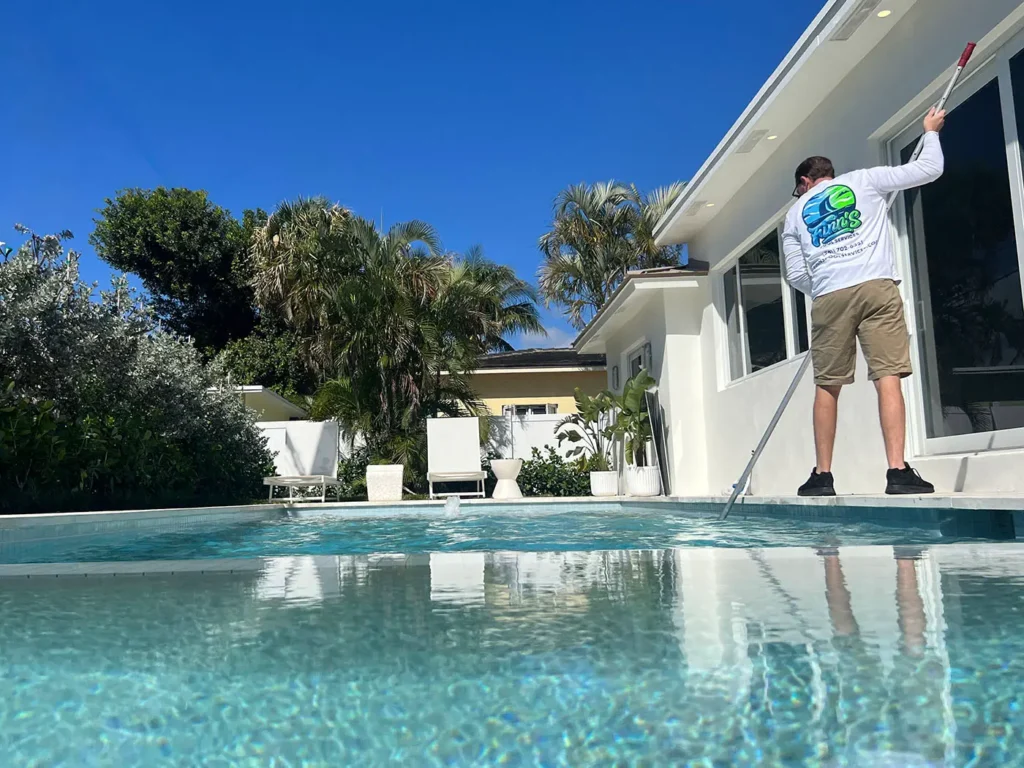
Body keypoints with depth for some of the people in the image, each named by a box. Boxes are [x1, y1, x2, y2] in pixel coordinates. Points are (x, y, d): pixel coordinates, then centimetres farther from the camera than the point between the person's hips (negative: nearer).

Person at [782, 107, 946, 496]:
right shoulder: (864, 180, 17)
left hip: (828, 298, 1)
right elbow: (928, 170, 17)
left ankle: (822, 475, 9)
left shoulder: (796, 212, 21)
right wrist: (931, 131, 35)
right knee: (888, 377, -6)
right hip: (877, 288, -1)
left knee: (827, 385, 7)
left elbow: (796, 276, 14)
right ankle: (898, 471, -12)